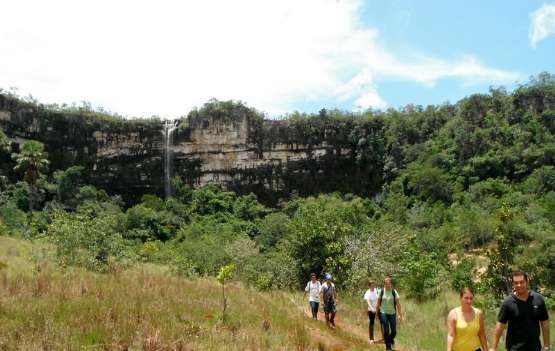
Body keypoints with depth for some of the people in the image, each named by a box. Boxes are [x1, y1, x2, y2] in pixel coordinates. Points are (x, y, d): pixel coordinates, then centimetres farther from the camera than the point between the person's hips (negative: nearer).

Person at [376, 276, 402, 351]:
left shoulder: (394, 292, -6)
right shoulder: (381, 291, -5)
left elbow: (398, 303, -7)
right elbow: (378, 303, 3)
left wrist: (400, 314, -10)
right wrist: (377, 313, 6)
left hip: (392, 313, 1)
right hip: (383, 313, -1)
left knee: (394, 331, 6)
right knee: (386, 331, -2)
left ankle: (391, 340, 38)